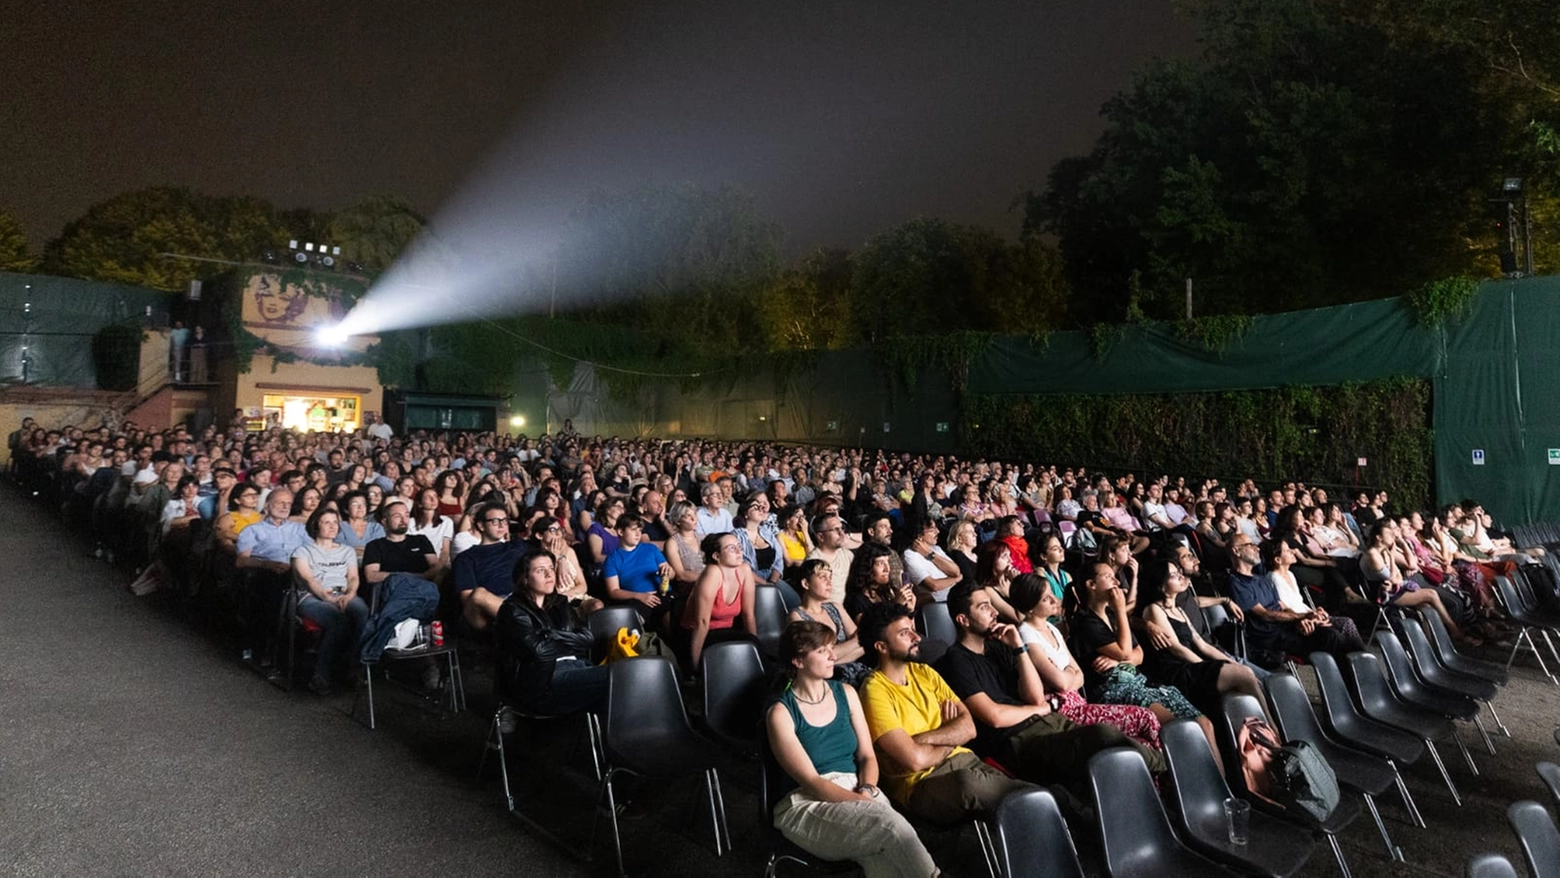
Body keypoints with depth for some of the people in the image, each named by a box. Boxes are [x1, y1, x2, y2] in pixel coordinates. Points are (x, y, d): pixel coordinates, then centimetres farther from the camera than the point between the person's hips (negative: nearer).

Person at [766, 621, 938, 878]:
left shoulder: (845, 693, 10)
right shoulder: (781, 713, -6)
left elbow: (868, 756, 10)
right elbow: (810, 782, -11)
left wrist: (867, 791, -11)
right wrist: (864, 803, -21)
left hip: (857, 791, 4)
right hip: (808, 805, -4)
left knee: (886, 856, -31)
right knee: (891, 825, -31)